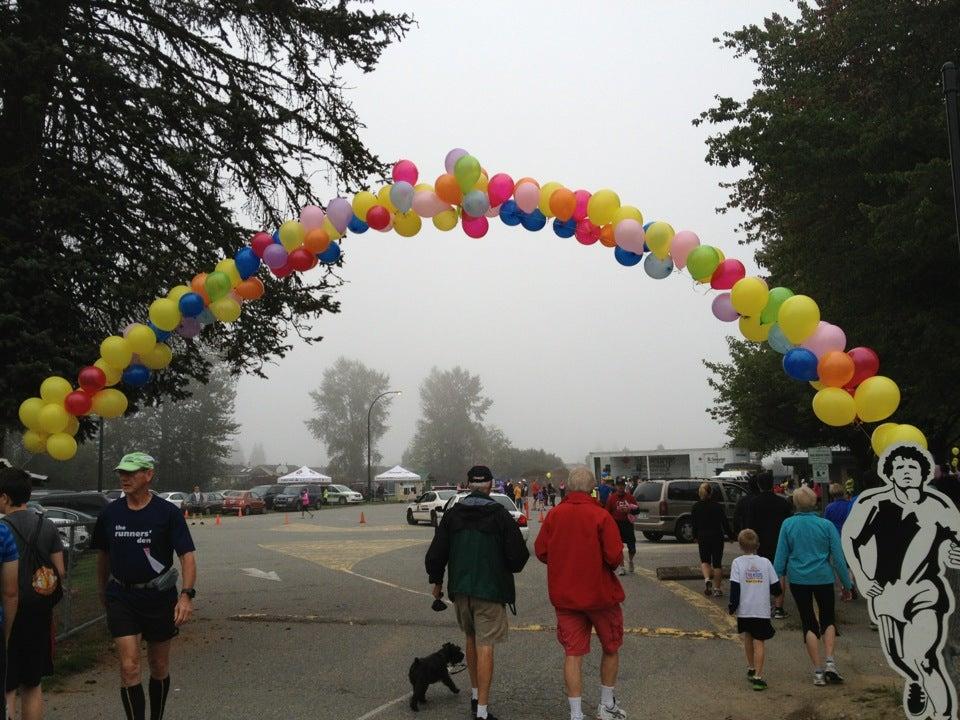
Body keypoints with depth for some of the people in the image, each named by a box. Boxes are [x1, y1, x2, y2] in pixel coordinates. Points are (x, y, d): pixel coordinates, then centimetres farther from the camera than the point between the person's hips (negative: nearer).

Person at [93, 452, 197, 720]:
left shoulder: (168, 512, -9)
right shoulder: (110, 513, 0)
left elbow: (187, 555, -13)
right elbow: (103, 554, 15)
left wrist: (186, 595, -25)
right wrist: (103, 590, 22)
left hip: (159, 597, -1)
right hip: (121, 597, 1)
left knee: (159, 667, 14)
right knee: (129, 667, -9)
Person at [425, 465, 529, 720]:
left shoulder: (452, 514, 1)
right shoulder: (500, 515, -10)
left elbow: (436, 553, 3)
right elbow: (518, 555, -11)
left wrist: (436, 581, 18)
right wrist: (510, 567, 12)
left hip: (460, 588, 4)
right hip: (490, 589, -4)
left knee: (471, 639, 22)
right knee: (485, 646, -3)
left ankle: (475, 694, 32)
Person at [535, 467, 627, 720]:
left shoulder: (554, 515, -5)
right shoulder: (601, 516, -15)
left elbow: (540, 551, -1)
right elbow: (615, 556, -20)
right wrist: (615, 562, 3)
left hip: (564, 595, 3)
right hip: (600, 593, -2)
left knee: (572, 653, 8)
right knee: (611, 648, 18)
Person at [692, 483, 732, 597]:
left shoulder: (696, 507, -4)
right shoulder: (718, 506, -9)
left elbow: (694, 523, 2)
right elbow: (725, 522, -4)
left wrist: (695, 537, 15)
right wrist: (729, 535, 10)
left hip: (703, 537, 1)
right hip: (717, 537, -1)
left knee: (705, 560, 16)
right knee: (717, 563, 7)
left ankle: (707, 579, -10)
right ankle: (717, 588, 10)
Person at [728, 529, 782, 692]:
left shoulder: (737, 563, -6)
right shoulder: (765, 562, -2)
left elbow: (734, 588, -10)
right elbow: (776, 589, 0)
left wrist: (732, 607, -2)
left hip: (744, 611, 1)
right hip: (762, 611, -1)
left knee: (747, 637, 21)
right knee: (759, 642, 1)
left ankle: (751, 669, 35)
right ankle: (758, 676, -6)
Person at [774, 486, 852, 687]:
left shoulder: (788, 525, -4)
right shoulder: (827, 525, -6)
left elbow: (780, 556, -2)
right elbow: (838, 557, -4)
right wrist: (846, 584, 4)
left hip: (798, 580, 0)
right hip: (823, 578, 0)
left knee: (809, 623, 9)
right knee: (828, 619, 18)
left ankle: (818, 671, 7)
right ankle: (830, 662, 0)